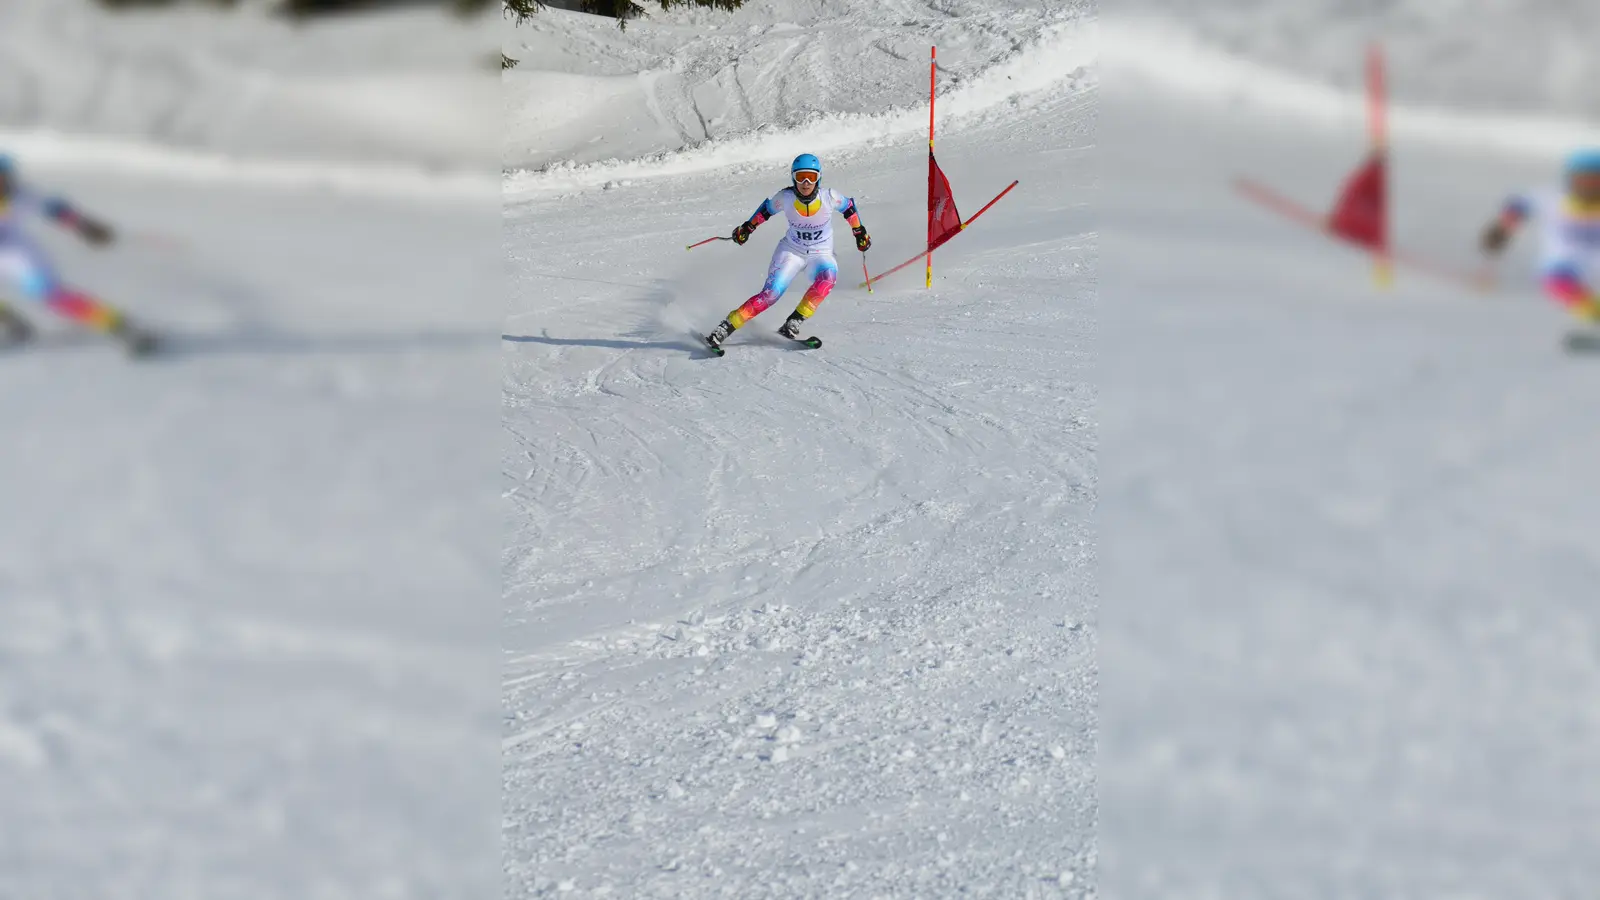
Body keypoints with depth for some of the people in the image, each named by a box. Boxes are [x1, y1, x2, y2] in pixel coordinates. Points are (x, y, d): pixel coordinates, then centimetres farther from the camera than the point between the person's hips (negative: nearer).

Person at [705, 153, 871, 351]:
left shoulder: (829, 197, -18)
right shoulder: (785, 197, -17)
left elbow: (848, 206, 4)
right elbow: (767, 209, 5)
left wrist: (860, 232, 12)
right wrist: (747, 227, 13)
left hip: (820, 255, 0)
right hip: (791, 252, 0)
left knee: (828, 276, -35)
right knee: (769, 296, -20)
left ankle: (793, 323, -29)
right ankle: (726, 327, -9)